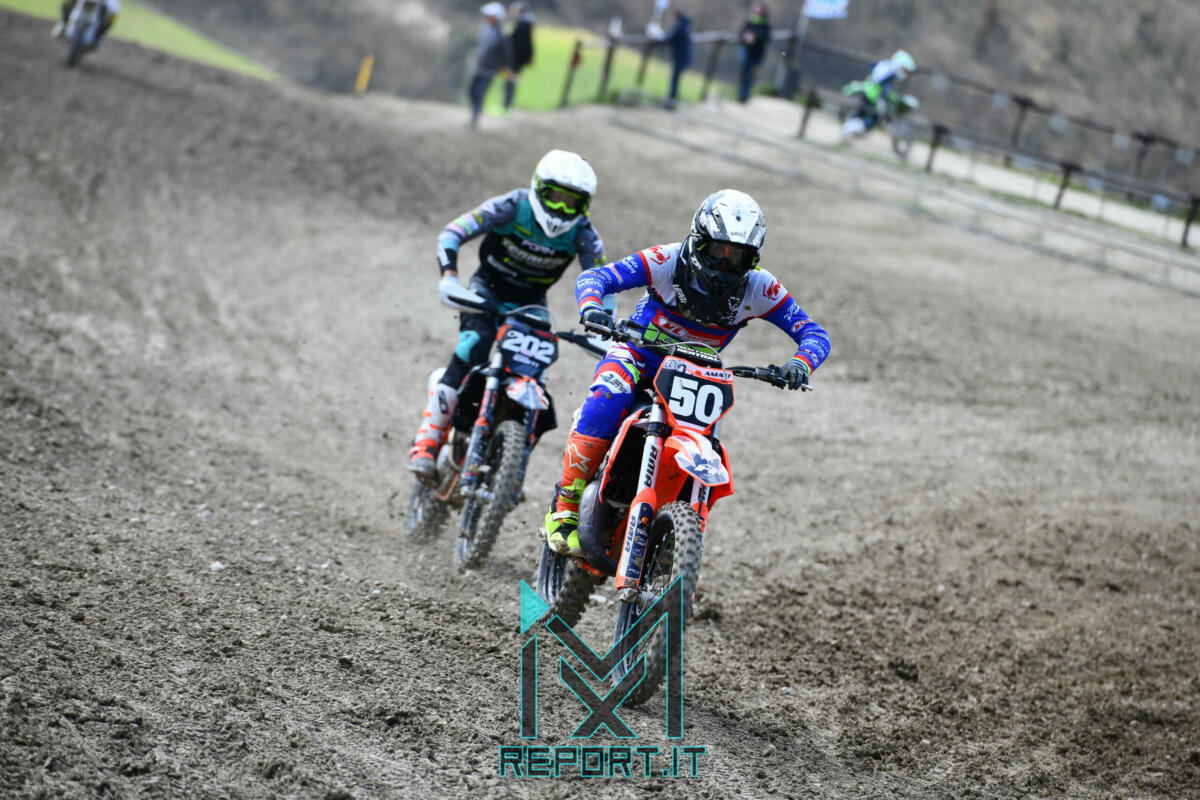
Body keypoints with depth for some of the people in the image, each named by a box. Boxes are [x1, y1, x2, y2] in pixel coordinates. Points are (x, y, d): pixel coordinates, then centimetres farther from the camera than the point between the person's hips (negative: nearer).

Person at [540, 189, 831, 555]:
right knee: (605, 405, -33)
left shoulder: (759, 288, -12)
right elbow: (592, 277, -22)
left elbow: (814, 333, -11)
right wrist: (592, 306, -46)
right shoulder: (667, 261, -19)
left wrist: (802, 363, -35)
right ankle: (565, 509, -25)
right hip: (639, 353, -3)